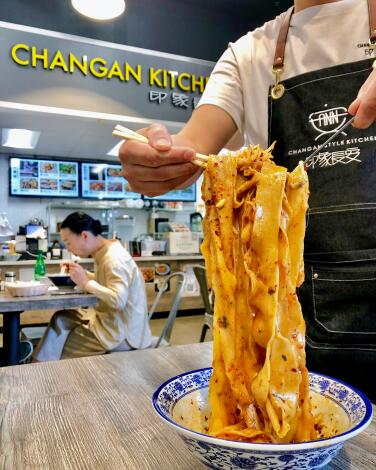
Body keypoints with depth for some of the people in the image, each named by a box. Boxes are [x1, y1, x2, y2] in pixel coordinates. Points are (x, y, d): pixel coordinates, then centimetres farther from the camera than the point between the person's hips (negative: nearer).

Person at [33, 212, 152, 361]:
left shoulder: (114, 259, -23)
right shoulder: (103, 253, 4)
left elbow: (118, 299, -34)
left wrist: (85, 283, -24)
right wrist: (83, 274, 0)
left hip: (121, 333, -8)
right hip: (108, 318, 8)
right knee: (61, 319, 1)